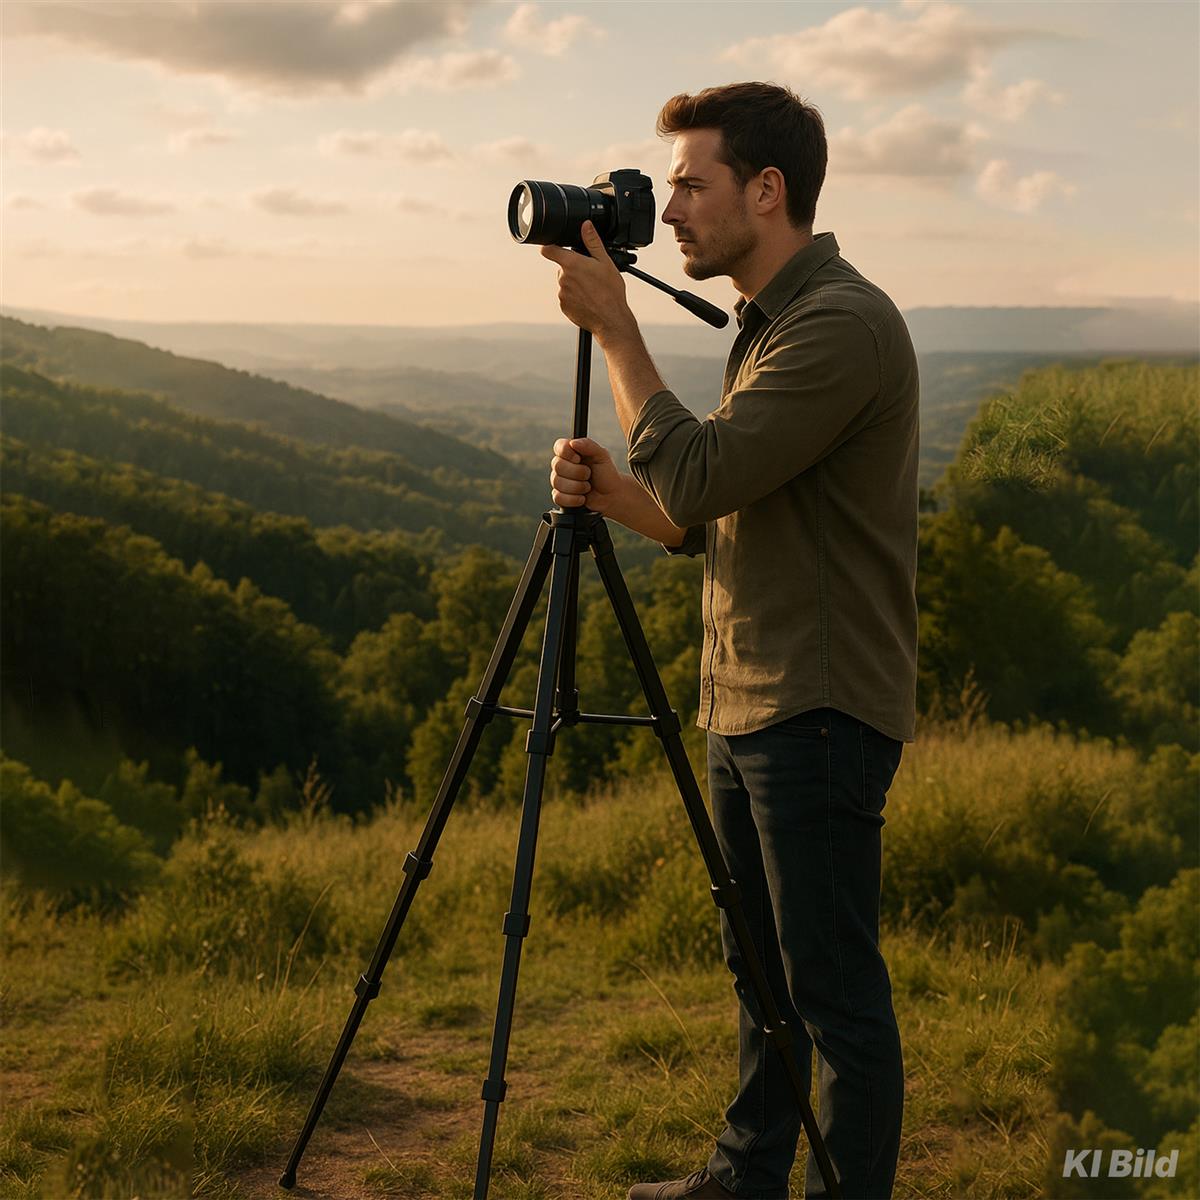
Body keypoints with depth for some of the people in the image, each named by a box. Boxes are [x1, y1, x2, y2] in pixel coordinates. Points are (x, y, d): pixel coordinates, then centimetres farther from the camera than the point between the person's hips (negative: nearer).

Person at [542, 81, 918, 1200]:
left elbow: (697, 478, -23)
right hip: (747, 708, 10)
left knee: (834, 992, 0)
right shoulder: (768, 326, 15)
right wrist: (611, 490, -1)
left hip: (819, 713, -10)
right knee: (760, 972, 20)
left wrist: (612, 327, -14)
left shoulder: (846, 324, -16)